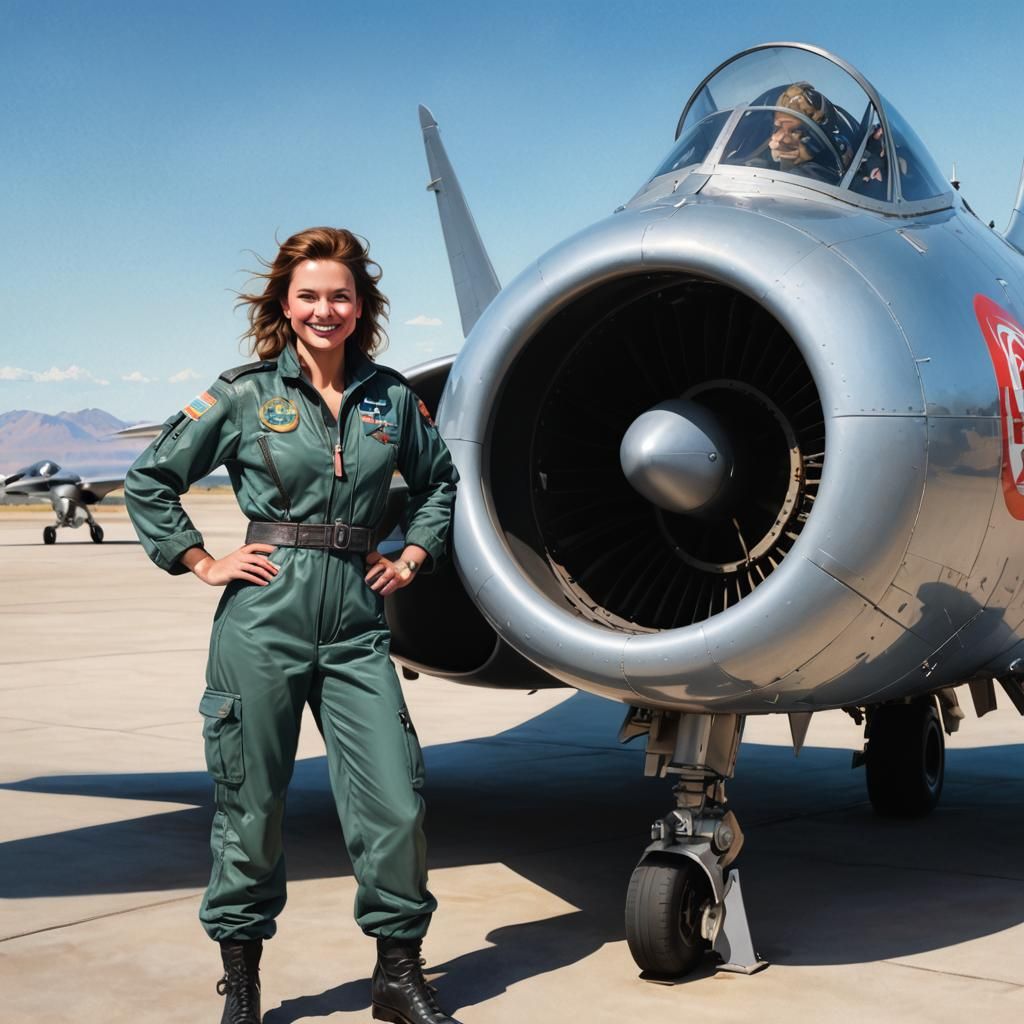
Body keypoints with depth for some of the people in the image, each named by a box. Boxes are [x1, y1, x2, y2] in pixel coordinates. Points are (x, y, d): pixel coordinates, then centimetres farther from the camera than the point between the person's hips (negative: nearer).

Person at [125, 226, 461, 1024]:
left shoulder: (391, 398, 9)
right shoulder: (246, 396, 2)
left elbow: (439, 481, 26)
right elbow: (150, 481, 7)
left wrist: (413, 557, 14)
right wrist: (203, 563, 1)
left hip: (356, 623, 2)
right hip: (265, 619, -2)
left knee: (396, 803, -3)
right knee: (252, 804, 5)